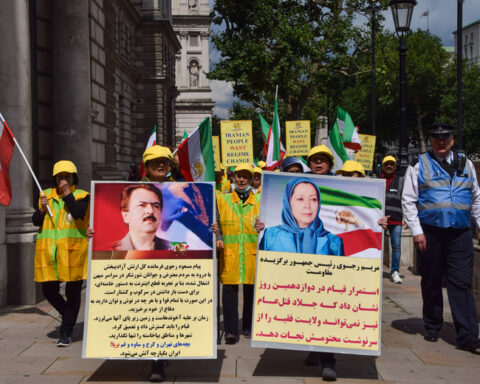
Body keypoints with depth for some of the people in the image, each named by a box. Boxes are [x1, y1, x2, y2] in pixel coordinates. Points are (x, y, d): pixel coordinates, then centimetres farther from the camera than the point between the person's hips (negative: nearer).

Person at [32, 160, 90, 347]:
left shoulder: (81, 196, 2)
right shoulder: (46, 195, 12)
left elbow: (78, 213, -18)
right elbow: (36, 221, 8)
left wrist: (67, 192, -13)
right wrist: (42, 209, -11)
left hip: (73, 250, -3)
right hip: (49, 251, 4)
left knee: (72, 292, -1)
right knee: (49, 290, 7)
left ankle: (66, 333, 7)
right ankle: (69, 316, 34)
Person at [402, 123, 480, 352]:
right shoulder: (419, 165, 4)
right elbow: (408, 200, 1)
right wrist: (416, 231, -7)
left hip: (460, 233, 2)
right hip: (430, 232, -1)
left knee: (461, 283, -4)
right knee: (431, 282, 8)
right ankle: (432, 328, 23)